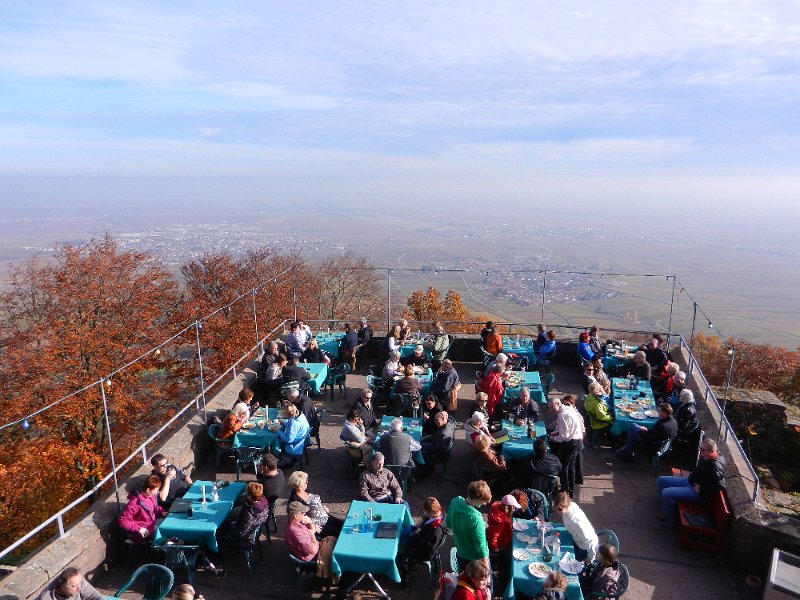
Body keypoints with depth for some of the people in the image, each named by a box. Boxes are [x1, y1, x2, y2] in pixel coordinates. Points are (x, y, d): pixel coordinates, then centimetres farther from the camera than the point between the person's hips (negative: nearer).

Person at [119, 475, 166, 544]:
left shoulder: (152, 495, -1)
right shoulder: (135, 503, -23)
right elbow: (123, 521, -20)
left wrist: (162, 512, 0)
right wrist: (138, 529, -27)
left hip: (153, 525, 8)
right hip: (143, 534, -8)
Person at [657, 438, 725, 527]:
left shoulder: (715, 465, -27)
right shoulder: (705, 456, 0)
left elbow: (720, 485, -29)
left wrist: (701, 489, -22)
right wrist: (692, 474, 8)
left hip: (697, 491, -10)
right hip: (690, 481, 10)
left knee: (667, 493, -23)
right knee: (661, 480, 8)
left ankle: (672, 520, -2)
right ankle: (666, 509, 20)